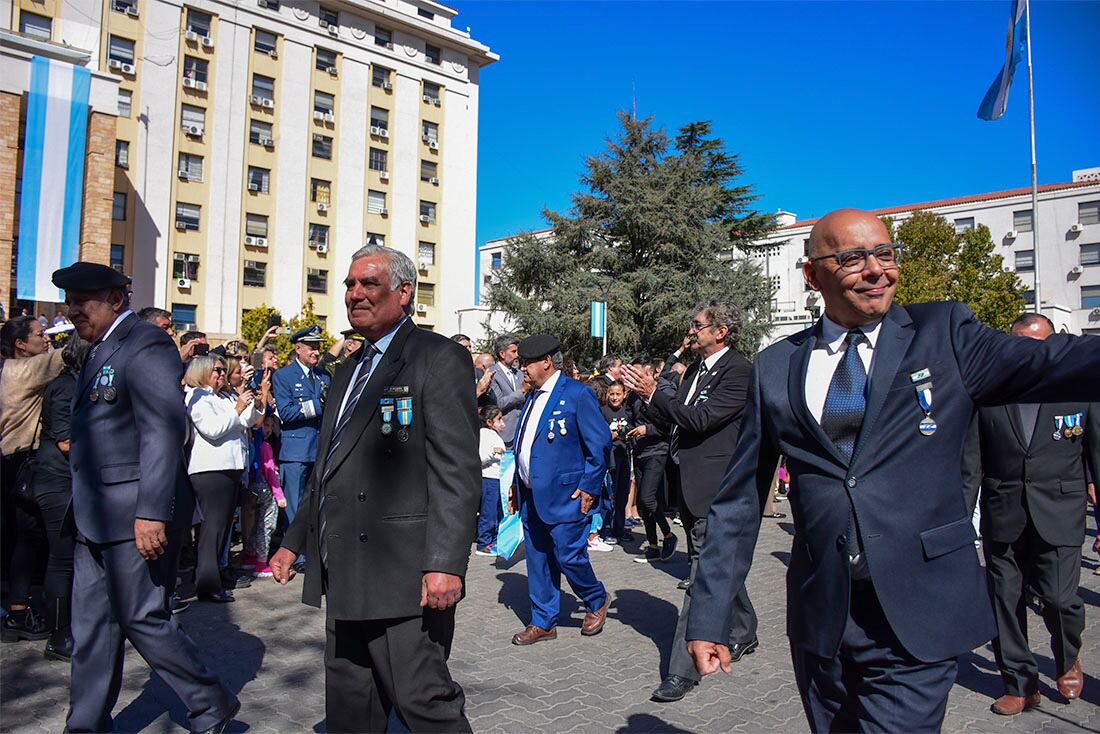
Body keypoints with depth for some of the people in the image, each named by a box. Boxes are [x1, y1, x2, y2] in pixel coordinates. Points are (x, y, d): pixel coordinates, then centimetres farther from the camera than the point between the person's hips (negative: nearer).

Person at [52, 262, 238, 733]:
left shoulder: (145, 345, -13)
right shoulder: (101, 350, 17)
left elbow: (164, 431, -21)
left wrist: (151, 512, -25)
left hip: (135, 516, -9)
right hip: (96, 517, 9)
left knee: (142, 619, -1)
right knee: (91, 626, 14)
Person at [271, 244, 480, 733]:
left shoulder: (439, 358, -8)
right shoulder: (350, 370, 19)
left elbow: (457, 473, -17)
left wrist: (446, 563, -23)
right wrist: (295, 542, 23)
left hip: (401, 575, -9)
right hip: (344, 574, 9)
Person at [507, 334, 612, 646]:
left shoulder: (577, 393, -11)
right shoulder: (533, 396, 13)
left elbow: (600, 443, -11)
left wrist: (589, 487, -13)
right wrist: (516, 484, 17)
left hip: (564, 496, -7)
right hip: (531, 497, 8)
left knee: (568, 556, -2)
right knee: (538, 561, 12)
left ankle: (597, 601, 26)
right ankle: (543, 623, 25)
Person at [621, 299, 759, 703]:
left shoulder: (740, 371, -14)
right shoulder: (697, 367, 13)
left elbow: (701, 419, -22)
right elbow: (675, 416, 11)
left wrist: (654, 392, -20)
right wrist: (645, 392, -2)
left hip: (715, 487, -9)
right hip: (692, 484, 9)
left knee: (703, 576, -6)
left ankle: (683, 670, -2)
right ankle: (743, 634, 42)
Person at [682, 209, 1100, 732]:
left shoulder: (944, 334, 2)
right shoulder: (776, 367, 4)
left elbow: (1050, 363, -16)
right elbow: (740, 499, 4)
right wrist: (708, 614, 2)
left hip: (917, 617, -2)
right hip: (819, 618, 2)